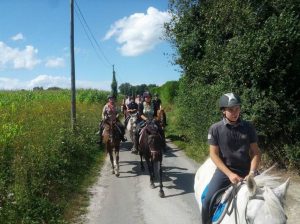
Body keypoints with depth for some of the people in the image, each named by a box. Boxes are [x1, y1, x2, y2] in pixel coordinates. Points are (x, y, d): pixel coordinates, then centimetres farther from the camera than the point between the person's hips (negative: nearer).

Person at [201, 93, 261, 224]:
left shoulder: (248, 127, -1)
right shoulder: (215, 129, -7)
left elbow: (255, 152, 2)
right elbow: (214, 154, -8)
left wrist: (252, 172, -14)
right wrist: (229, 174, -18)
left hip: (246, 171, 2)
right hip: (224, 171, -2)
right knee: (207, 202, -15)